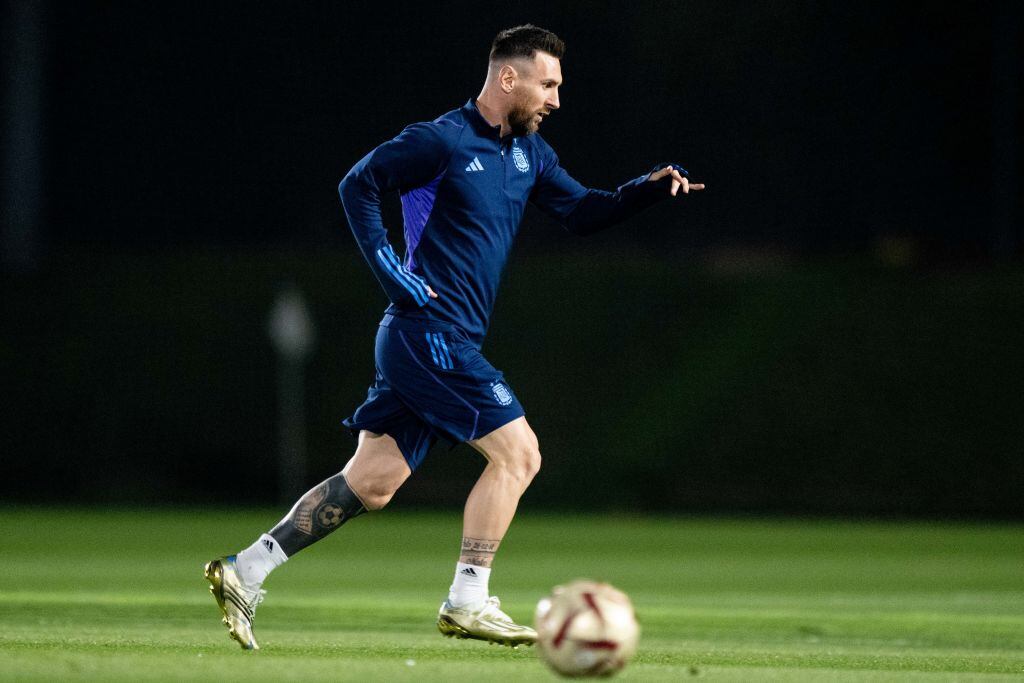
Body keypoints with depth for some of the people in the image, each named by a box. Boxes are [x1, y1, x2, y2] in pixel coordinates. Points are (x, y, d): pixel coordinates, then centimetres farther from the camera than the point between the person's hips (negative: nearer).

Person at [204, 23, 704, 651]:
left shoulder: (528, 152, 15)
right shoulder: (443, 142, -10)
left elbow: (581, 212, 16)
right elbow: (358, 185, -7)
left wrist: (648, 189, 0)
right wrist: (393, 271, -13)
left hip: (434, 342, 9)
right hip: (430, 333, -9)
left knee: (371, 485, 6)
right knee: (517, 451, -10)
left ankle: (243, 574, 8)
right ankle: (467, 605, -7)